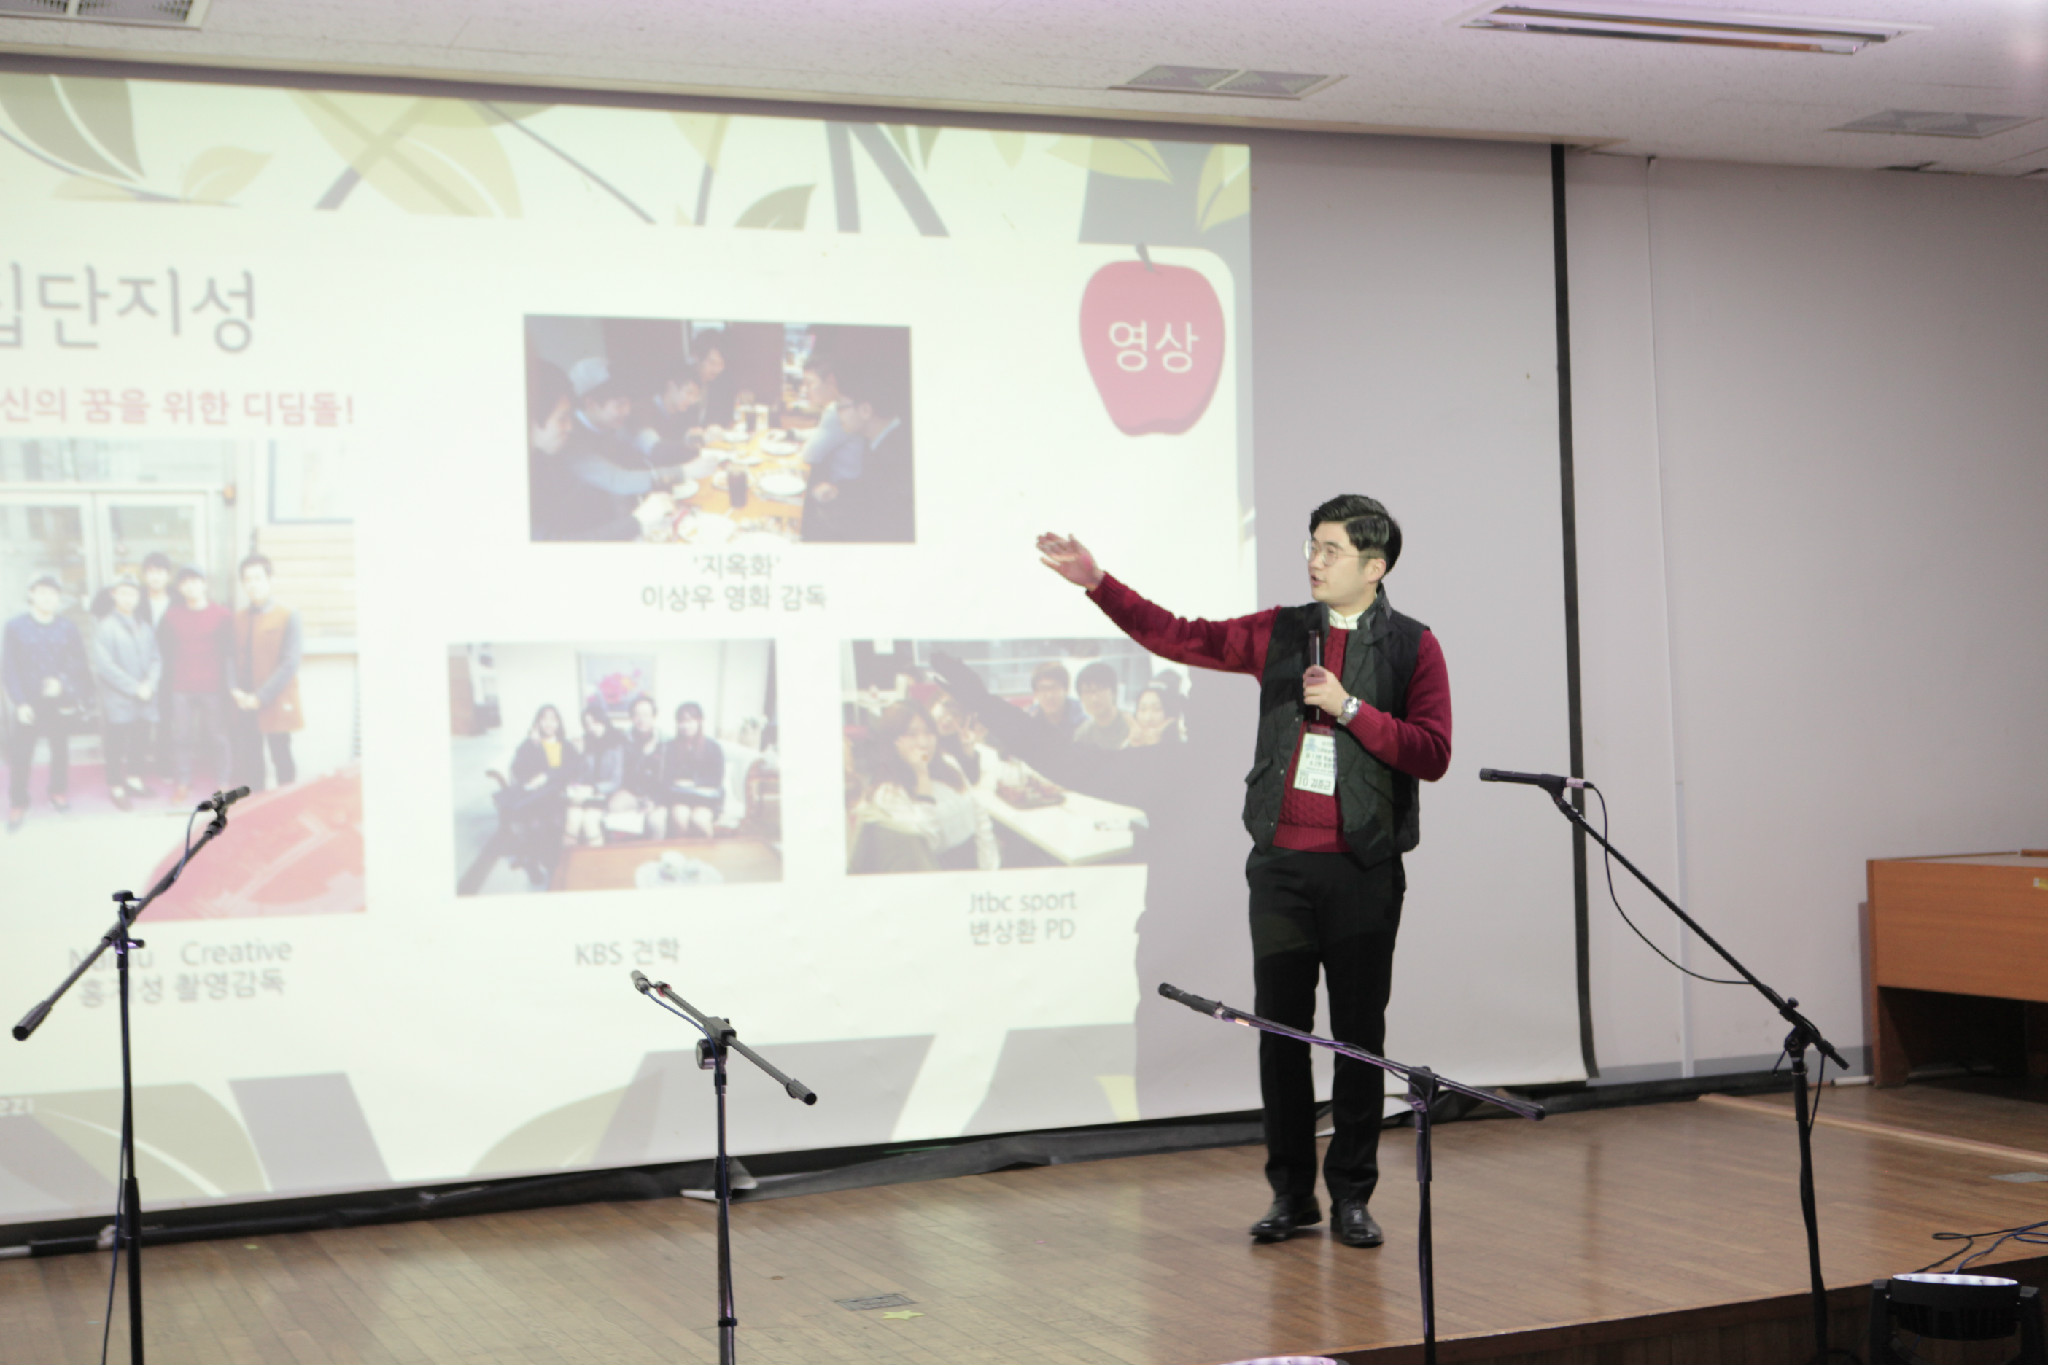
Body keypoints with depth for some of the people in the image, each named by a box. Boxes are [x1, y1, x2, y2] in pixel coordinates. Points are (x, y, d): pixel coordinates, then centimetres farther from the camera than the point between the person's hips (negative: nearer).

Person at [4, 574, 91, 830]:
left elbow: (80, 664, 3)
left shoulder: (66, 627, 2)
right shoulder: (16, 627, -2)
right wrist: (20, 702, -10)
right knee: (20, 754, -5)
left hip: (59, 701, 2)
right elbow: (9, 668, -3)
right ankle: (17, 804, 6)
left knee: (60, 748, 13)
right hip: (28, 703, -2)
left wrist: (63, 682, -14)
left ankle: (59, 792, 33)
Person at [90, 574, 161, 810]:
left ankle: (133, 778, 29)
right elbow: (104, 665, -13)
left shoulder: (144, 627, 11)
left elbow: (156, 658, 10)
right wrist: (134, 687, -13)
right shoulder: (106, 627, -8)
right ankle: (116, 788, 12)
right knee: (117, 744, 1)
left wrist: (150, 683, -9)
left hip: (144, 699, 5)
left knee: (140, 742, 11)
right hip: (117, 699, -5)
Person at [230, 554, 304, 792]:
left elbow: (290, 663, -10)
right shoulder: (239, 621, 12)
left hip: (276, 705, -4)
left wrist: (260, 697, -16)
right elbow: (233, 662, 12)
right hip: (245, 707, 4)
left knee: (283, 762, 1)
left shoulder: (288, 617, -3)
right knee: (246, 768, 3)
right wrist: (234, 692, -9)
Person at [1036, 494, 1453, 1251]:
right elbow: (1175, 635, 10)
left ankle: (1351, 1195, 13)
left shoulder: (1411, 646, 2)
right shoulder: (1279, 633, 11)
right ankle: (1291, 1191, 15)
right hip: (1281, 862, 3)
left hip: (1362, 868, -3)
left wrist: (1350, 708, -13)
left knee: (1358, 1032, 2)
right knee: (1279, 1027, 4)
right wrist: (1096, 580, 3)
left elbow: (1432, 754, -6)